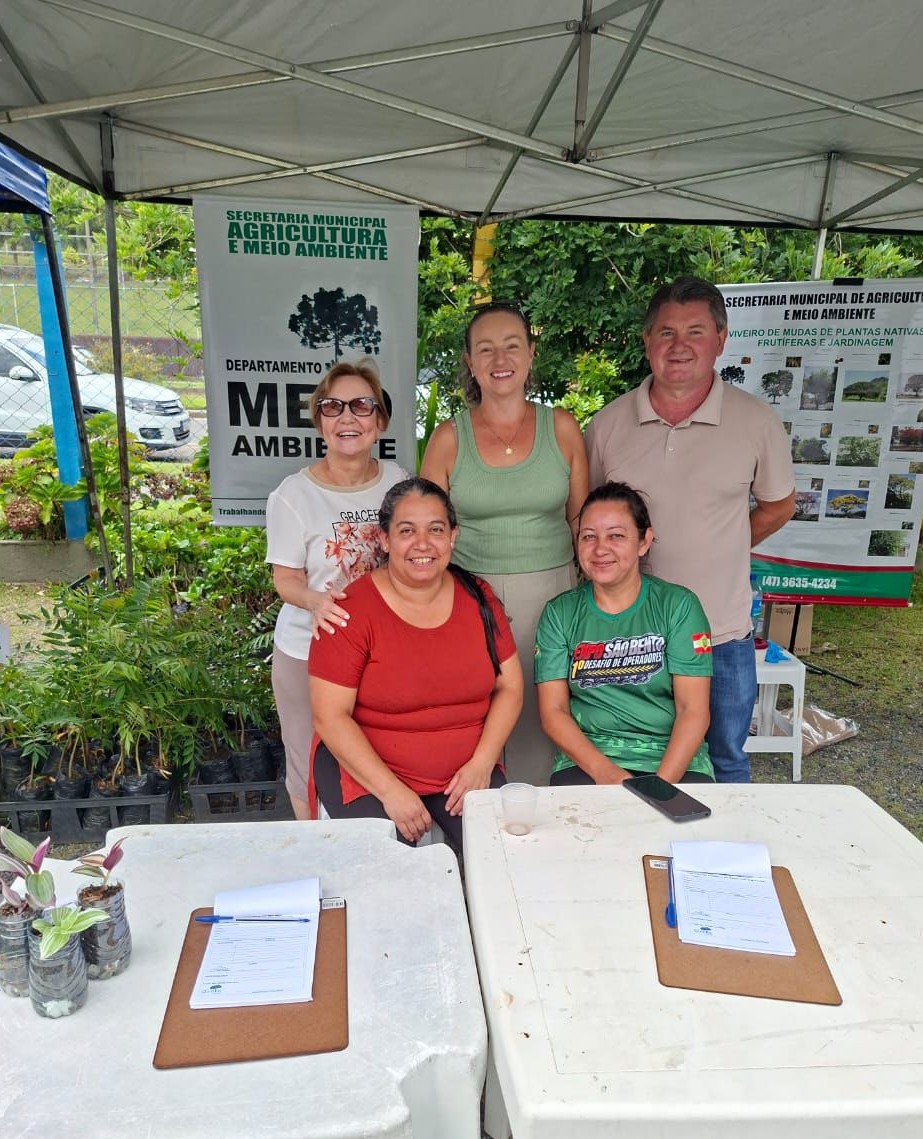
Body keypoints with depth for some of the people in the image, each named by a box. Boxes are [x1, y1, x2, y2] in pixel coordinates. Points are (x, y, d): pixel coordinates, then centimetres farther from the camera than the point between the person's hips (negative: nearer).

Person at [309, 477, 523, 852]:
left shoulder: (477, 598, 2)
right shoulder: (352, 611, -11)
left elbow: (509, 687, 5)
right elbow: (330, 717, -12)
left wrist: (481, 764, -8)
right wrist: (391, 792, -18)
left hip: (467, 771, 4)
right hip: (368, 771, -3)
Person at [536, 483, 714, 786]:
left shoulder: (678, 605, 3)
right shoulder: (559, 613, 6)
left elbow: (694, 710, -3)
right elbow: (553, 710, 1)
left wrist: (660, 785, -15)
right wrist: (604, 772, -13)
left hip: (675, 761, 0)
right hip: (585, 759, 0)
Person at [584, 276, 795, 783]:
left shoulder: (757, 422, -4)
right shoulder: (607, 424, -1)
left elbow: (777, 506, 10)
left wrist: (717, 551, 3)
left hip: (724, 632, 0)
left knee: (725, 763, 18)